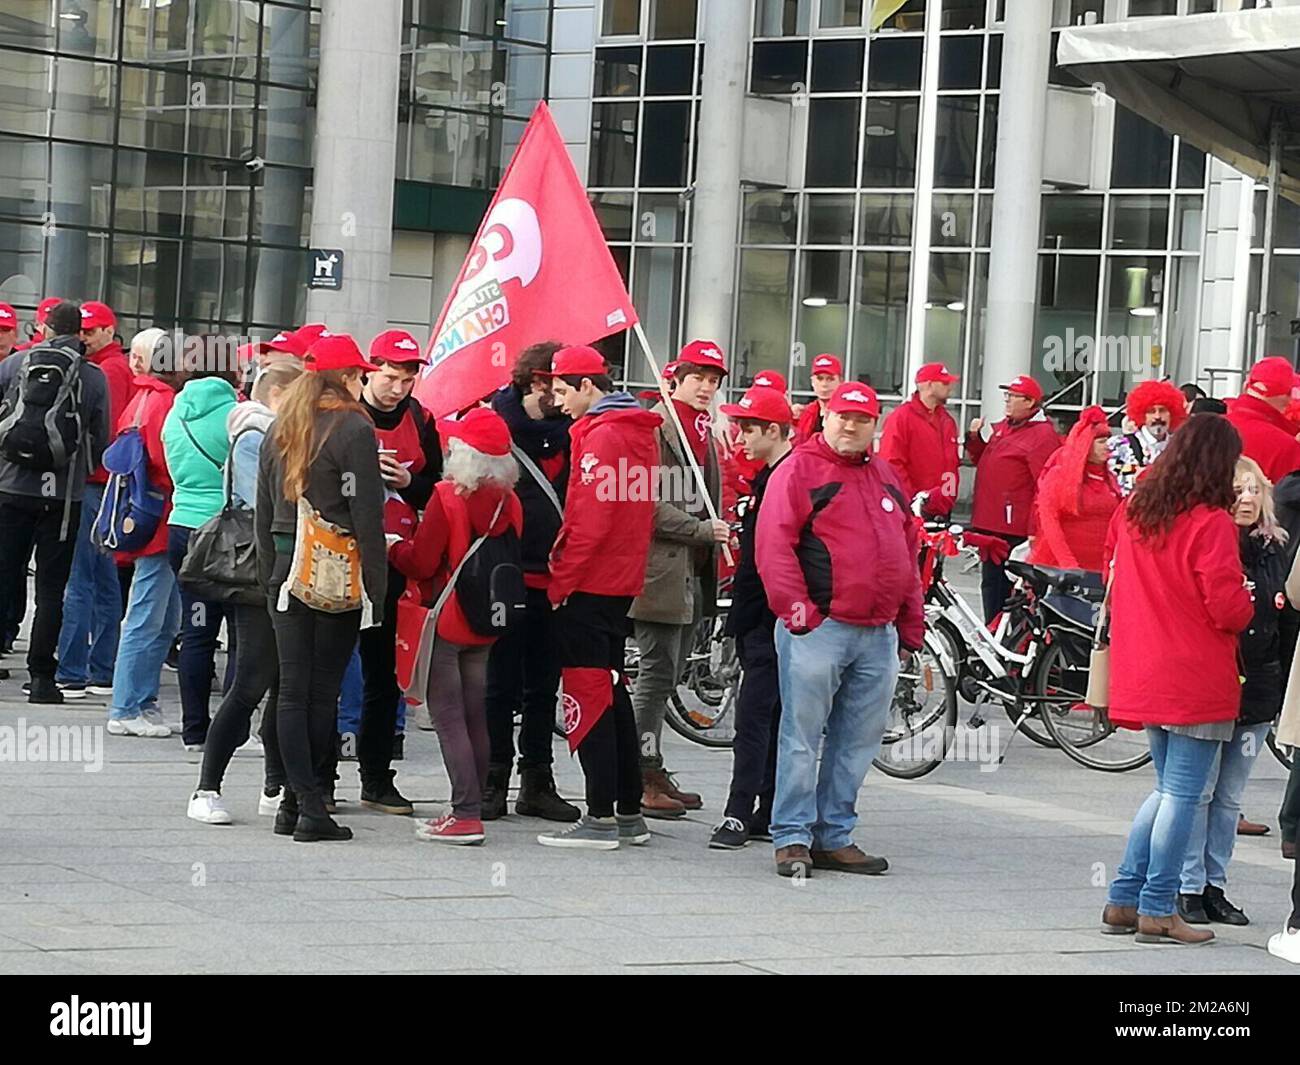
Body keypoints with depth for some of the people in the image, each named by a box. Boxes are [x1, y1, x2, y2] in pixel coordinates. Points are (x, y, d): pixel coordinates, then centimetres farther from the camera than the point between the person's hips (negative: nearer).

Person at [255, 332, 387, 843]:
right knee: (323, 689, -2)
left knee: (293, 689, 5)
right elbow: (367, 516, -11)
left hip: (286, 568, 5)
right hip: (338, 575, -5)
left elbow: (263, 513, 14)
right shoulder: (353, 429, -8)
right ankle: (310, 806, -2)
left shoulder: (280, 430, 11)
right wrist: (376, 587, -8)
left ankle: (298, 800, 3)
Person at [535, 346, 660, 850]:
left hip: (588, 583, -9)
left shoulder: (601, 435, -15)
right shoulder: (641, 432, 13)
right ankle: (629, 812, 18)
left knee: (589, 698, -6)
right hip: (623, 581, 9)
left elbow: (589, 521, -20)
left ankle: (601, 817, -6)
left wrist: (560, 581, -13)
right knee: (612, 693, 15)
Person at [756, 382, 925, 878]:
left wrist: (912, 623, 18)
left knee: (858, 741, 9)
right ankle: (792, 838, 1)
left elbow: (907, 552, 23)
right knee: (802, 737, -4)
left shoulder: (885, 477, 19)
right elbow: (774, 544, -10)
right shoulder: (800, 469, -2)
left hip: (879, 634, 7)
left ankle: (835, 836, 16)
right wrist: (794, 606, -17)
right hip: (818, 628, -7)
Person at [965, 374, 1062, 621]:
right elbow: (981, 460, 31)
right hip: (989, 524, 9)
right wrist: (975, 438, 10)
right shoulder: (1001, 428, 17)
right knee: (991, 583, 14)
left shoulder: (1042, 435, -11)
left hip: (1016, 530, -9)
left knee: (1013, 587, -8)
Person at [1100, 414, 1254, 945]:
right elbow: (1228, 606, -17)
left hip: (1143, 676, 7)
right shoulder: (1210, 523, -16)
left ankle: (1123, 900, 15)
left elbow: (1113, 573, 17)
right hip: (1198, 681, -7)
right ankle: (1157, 911, 1)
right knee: (1182, 794, 0)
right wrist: (1249, 607, 3)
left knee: (1168, 789, 18)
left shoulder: (1133, 511, 5)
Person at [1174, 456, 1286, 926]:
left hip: (1258, 689, 6)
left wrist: (1281, 688, 14)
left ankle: (1214, 885, 18)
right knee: (1200, 790, 0)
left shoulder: (1275, 549, 9)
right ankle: (1190, 888, 7)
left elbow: (1284, 620, 16)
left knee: (1230, 795, 12)